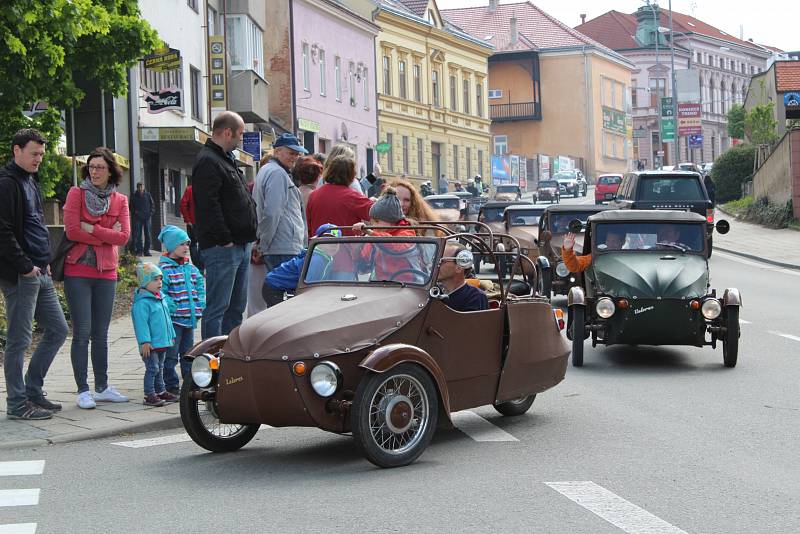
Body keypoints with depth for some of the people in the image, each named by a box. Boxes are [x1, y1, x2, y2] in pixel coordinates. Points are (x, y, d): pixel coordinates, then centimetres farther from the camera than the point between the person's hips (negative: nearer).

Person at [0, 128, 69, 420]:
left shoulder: (30, 182, 18)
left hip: (39, 273, 10)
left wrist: (45, 262, 13)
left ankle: (33, 392, 21)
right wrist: (25, 266, -18)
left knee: (58, 330, 13)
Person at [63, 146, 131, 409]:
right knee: (82, 333, -4)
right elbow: (72, 231, -12)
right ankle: (83, 390, 2)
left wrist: (92, 229, -11)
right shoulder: (76, 194, -1)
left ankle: (102, 387, 18)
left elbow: (124, 236, -4)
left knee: (101, 334, 10)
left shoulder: (120, 200, 8)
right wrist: (107, 236, -8)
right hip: (78, 271, -3)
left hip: (106, 273, 3)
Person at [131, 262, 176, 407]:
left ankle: (161, 391, 28)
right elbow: (141, 323, -21)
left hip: (163, 342, 9)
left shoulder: (163, 298, 12)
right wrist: (145, 341, -25)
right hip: (150, 345, -9)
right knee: (152, 369, -6)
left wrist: (171, 336, 22)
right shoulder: (142, 302, -18)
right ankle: (149, 395, -1)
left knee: (160, 368, 18)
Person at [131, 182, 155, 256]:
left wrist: (151, 213, 0)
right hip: (138, 218, -1)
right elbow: (131, 206, 11)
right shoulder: (134, 196, 3)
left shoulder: (147, 195, 5)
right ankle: (139, 250, -2)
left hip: (147, 217, 1)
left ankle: (147, 250, 7)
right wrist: (135, 211, -5)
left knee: (148, 234, 1)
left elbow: (152, 204, 10)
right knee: (138, 235, -5)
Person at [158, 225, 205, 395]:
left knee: (188, 353, 16)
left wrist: (200, 305, 7)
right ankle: (171, 386, 4)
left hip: (190, 318, 7)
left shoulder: (191, 268, 12)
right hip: (173, 319, -7)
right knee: (171, 355, -2)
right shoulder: (164, 268, -12)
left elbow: (200, 285, 18)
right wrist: (174, 307, -20)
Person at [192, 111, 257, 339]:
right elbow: (209, 205, -21)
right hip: (223, 247, -11)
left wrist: (249, 238, 19)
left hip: (240, 245, 11)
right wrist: (225, 240, -21)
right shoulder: (208, 161, -12)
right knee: (217, 308, -7)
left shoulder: (226, 158, 21)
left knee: (236, 307, 15)